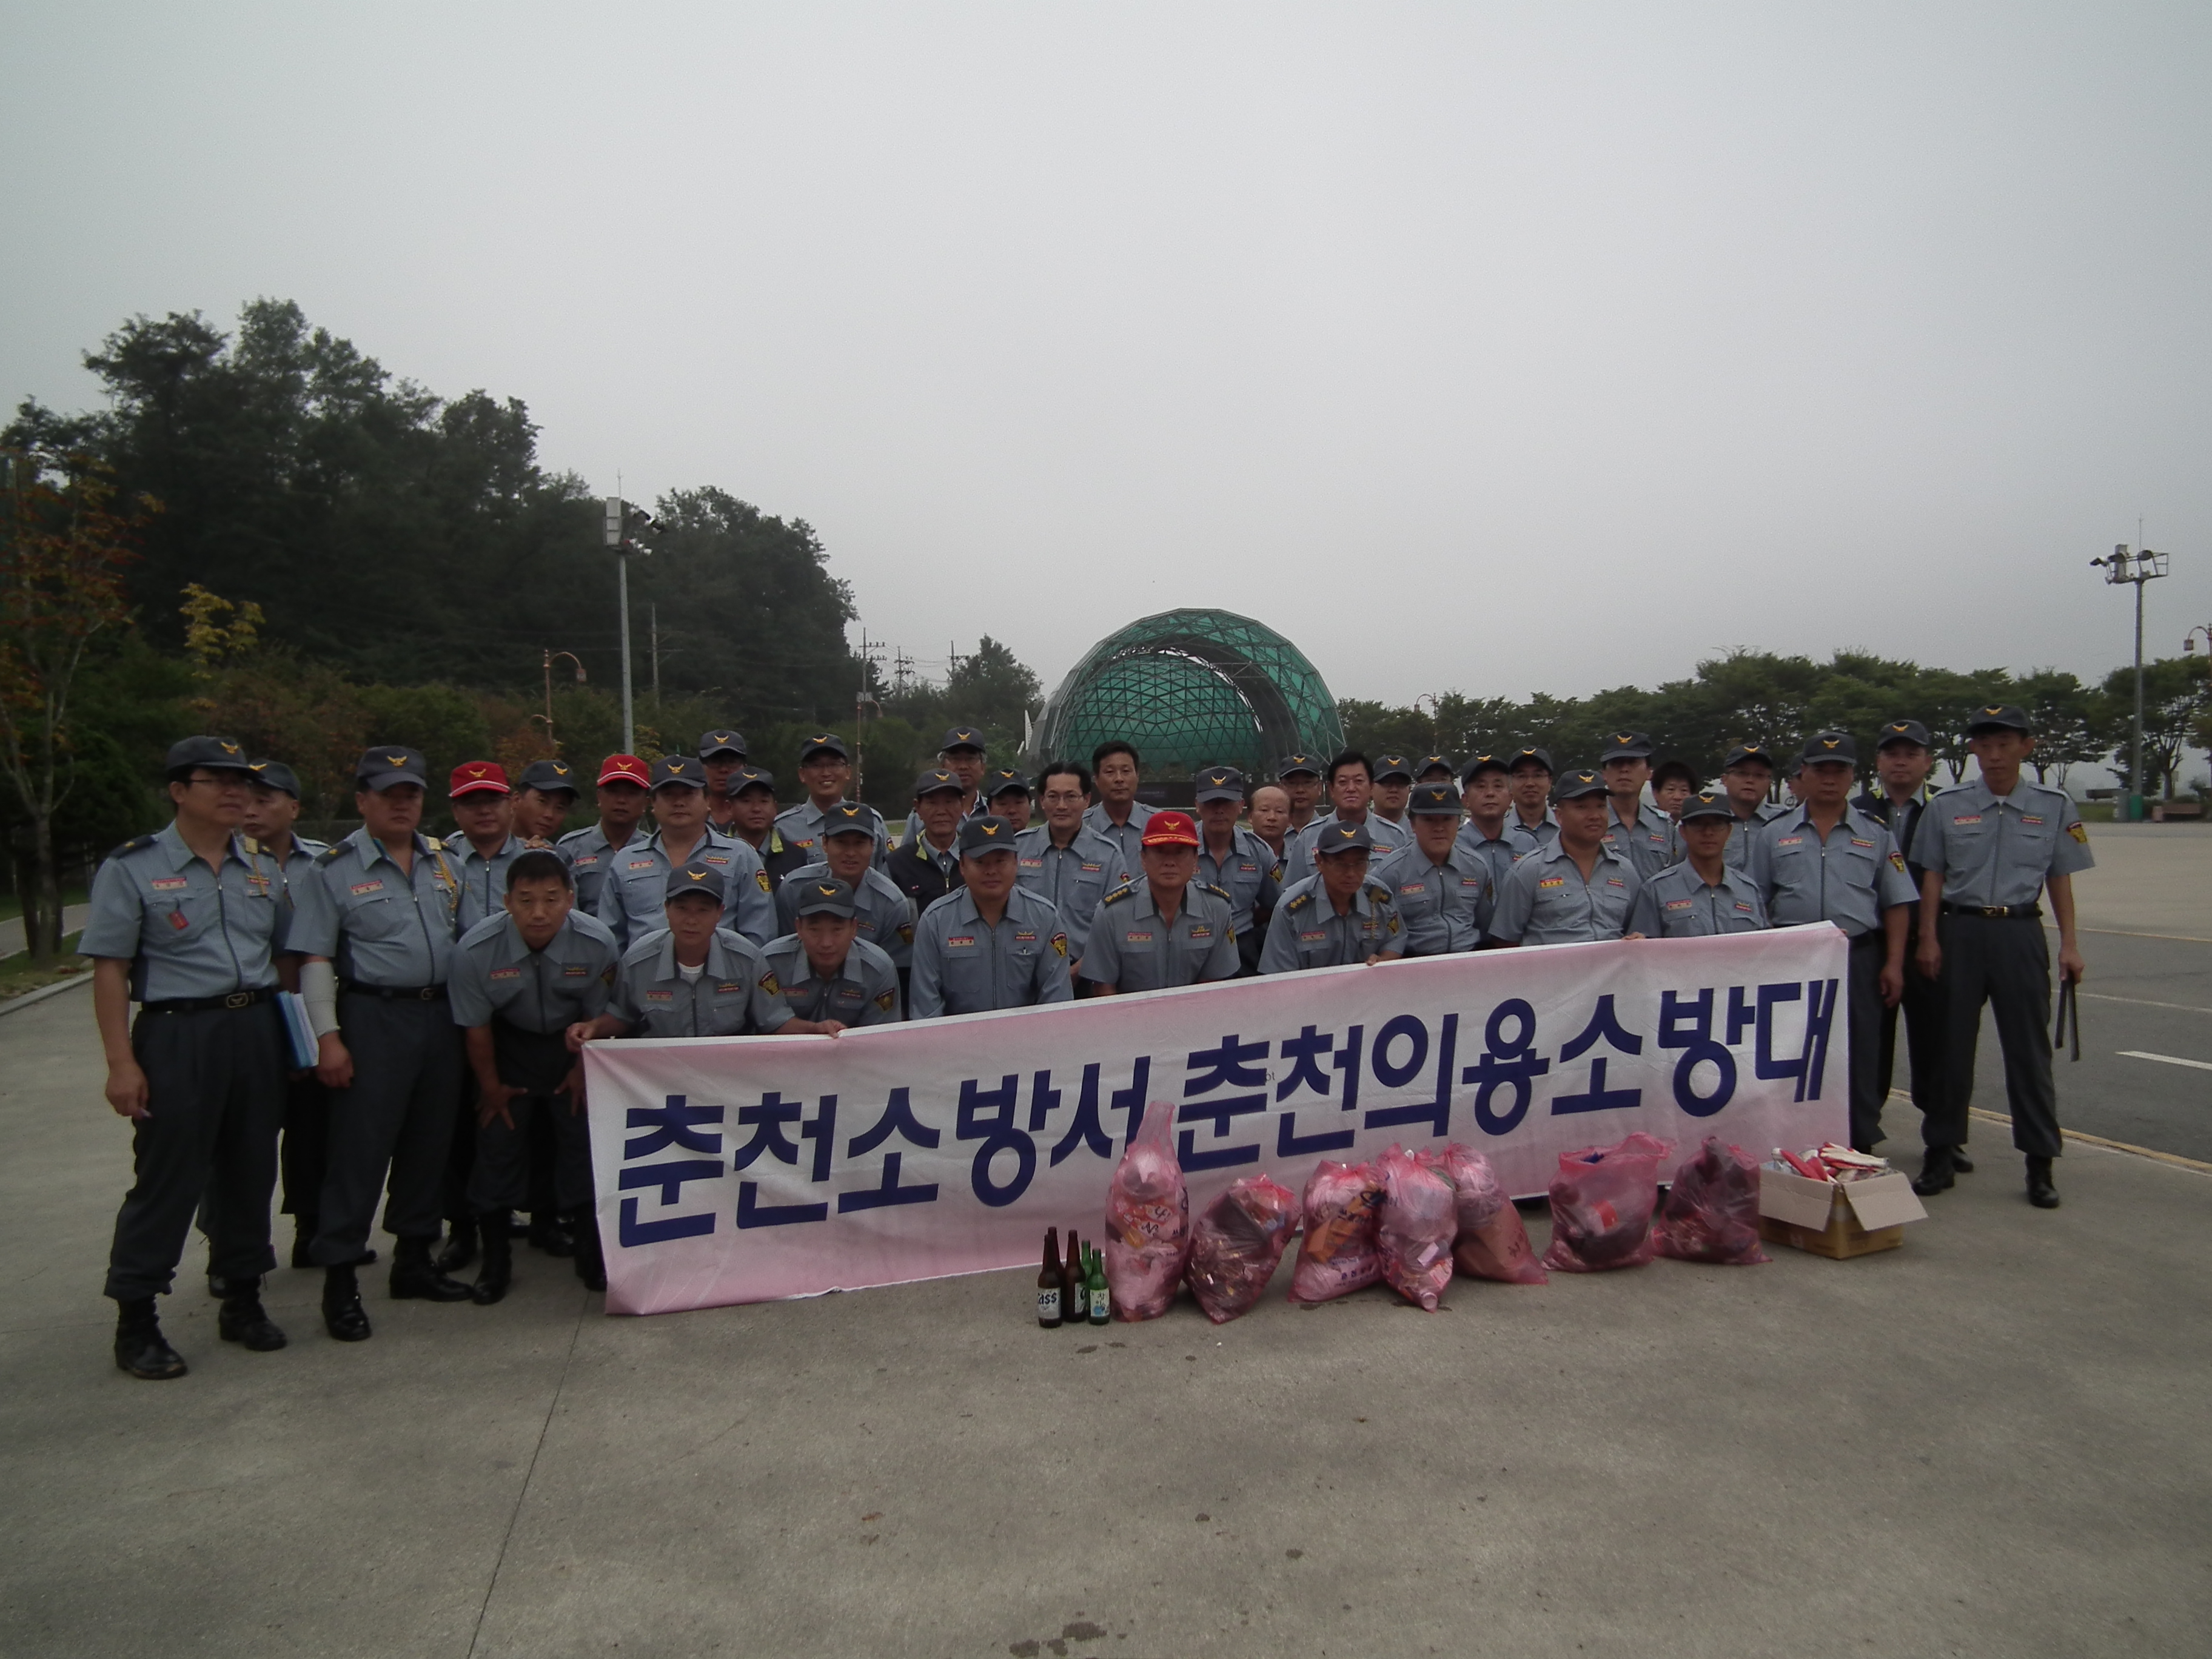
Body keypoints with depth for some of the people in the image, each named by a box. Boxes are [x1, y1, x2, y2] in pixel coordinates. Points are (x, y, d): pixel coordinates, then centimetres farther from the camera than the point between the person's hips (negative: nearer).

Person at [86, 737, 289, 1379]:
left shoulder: (261, 869, 11)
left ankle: (242, 1300, 26)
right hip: (177, 1035, -5)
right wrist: (122, 1062, -14)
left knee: (250, 1171, 12)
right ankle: (135, 1322, 14)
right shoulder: (132, 867, -5)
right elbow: (110, 970, -8)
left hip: (257, 1031, 5)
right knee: (166, 1179, -1)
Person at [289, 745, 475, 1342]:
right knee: (361, 1148, -3)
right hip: (373, 1018, -5)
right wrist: (327, 1037, -14)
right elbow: (315, 960, -7)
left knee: (429, 1141, 12)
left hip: (440, 1015, 5)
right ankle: (339, 1277, 6)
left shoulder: (442, 862, 11)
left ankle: (414, 1259, 25)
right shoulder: (335, 870, -4)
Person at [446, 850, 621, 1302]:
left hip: (573, 1042, 0)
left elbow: (597, 1015, -10)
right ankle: (495, 1259, 14)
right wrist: (491, 1086, -4)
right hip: (508, 1043, 0)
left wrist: (583, 1069, -1)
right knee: (498, 1138, -3)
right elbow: (475, 1026, -14)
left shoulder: (598, 943, -27)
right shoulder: (476, 949, -29)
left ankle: (591, 1252, 13)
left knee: (583, 1139, -3)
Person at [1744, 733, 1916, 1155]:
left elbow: (1896, 904, 8)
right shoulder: (1773, 833, 7)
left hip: (1859, 957, 0)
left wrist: (1894, 963, 0)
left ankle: (1861, 1150, 13)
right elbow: (1752, 904, 8)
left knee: (1860, 1057, 4)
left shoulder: (1875, 834, 9)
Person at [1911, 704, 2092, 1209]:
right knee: (1951, 1044, 6)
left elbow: (2061, 881, 7)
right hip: (1960, 930, 0)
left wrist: (2069, 944, 1)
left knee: (2029, 1048, 3)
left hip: (2021, 934, 0)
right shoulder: (1946, 806, 3)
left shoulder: (2053, 807, 5)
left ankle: (2040, 1164, 12)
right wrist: (1929, 939, -3)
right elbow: (1932, 879, 4)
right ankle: (1940, 1154, 15)